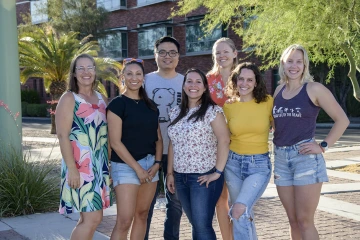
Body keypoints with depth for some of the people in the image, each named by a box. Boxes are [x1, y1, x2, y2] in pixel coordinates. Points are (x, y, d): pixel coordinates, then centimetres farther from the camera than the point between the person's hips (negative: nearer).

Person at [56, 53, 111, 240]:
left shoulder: (101, 99, 13)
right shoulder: (69, 99, -6)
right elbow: (62, 136, -13)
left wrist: (110, 165, 13)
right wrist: (72, 169, -19)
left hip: (100, 166, 7)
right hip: (80, 166, -7)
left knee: (88, 218, 10)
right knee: (93, 219, -11)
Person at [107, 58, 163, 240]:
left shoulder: (150, 105, 11)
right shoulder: (117, 104, -7)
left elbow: (158, 138, 13)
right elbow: (115, 142, -13)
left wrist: (157, 163, -3)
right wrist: (137, 168, -14)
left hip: (150, 164, 6)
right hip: (126, 166, -6)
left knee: (142, 214, 10)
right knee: (124, 220, -9)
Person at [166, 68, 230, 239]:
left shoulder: (212, 110, -8)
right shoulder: (176, 112, 11)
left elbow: (224, 140, -14)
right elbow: (172, 143, 14)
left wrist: (218, 172, -17)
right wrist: (170, 173, 10)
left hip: (204, 177, -6)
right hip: (180, 178, 6)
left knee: (202, 225, -7)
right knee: (195, 224, 11)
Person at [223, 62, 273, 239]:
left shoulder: (268, 102, -5)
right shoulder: (228, 106, 1)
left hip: (260, 165, -3)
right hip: (233, 164, 3)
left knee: (239, 211, -21)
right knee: (244, 215, 12)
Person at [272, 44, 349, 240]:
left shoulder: (314, 89, -4)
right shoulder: (279, 90, 11)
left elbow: (342, 120, -3)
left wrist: (323, 146, -9)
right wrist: (278, 146, 9)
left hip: (305, 156, -5)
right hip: (281, 158, 5)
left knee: (305, 221, -4)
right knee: (293, 220, 10)